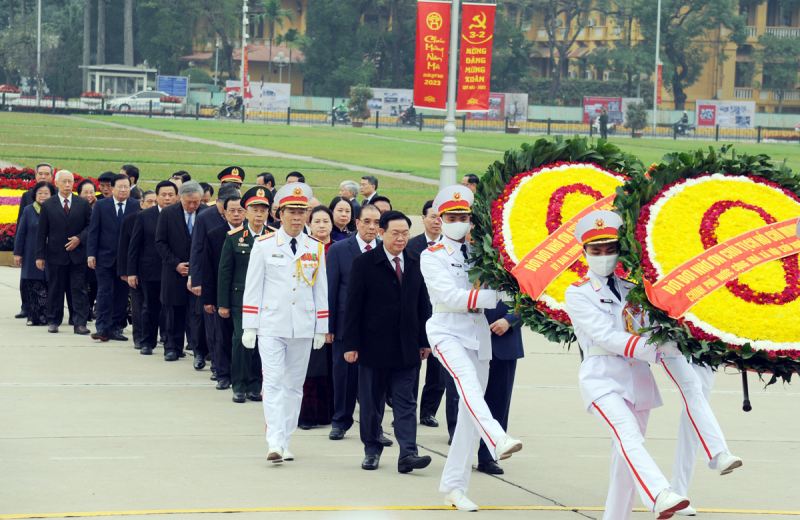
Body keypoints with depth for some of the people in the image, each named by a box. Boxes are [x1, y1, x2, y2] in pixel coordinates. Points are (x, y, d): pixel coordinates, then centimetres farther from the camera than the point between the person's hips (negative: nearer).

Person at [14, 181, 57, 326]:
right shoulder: (29, 211, 5)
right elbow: (21, 233, 7)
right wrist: (17, 253, 4)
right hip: (32, 257, 0)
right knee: (33, 287, 0)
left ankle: (48, 317, 4)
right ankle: (34, 316, 7)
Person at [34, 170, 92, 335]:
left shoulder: (83, 204, 7)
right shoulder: (47, 205, 5)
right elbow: (41, 232, 4)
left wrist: (80, 238, -10)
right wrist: (40, 256, -2)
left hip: (78, 254, 0)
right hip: (56, 255, 0)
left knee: (79, 290, -5)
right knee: (55, 290, 6)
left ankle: (80, 323, -5)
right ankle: (53, 321, 17)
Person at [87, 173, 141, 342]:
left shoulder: (137, 206, 1)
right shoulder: (101, 205, 2)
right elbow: (93, 231, 2)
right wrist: (91, 254, -5)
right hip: (105, 257, -1)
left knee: (122, 294, 5)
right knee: (104, 292, -5)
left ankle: (116, 328, 13)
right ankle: (102, 328, -4)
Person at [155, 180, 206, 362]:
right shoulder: (167, 213, 0)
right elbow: (160, 242, 1)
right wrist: (176, 264, -8)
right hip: (175, 271, 1)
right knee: (175, 312, 5)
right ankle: (173, 347, 13)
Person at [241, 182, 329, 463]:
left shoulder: (316, 248, 7)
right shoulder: (263, 245, 0)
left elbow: (321, 290, 11)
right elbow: (252, 288, 1)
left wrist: (321, 329, 9)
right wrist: (249, 327, -3)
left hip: (303, 329, 3)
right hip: (271, 325, -3)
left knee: (294, 385, 7)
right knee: (273, 383, -11)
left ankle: (285, 442, 14)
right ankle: (275, 443, -19)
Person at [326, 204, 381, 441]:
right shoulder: (338, 250, 1)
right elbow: (331, 288, 1)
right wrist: (329, 326, -3)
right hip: (347, 322, -1)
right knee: (344, 373, 7)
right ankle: (340, 422, 20)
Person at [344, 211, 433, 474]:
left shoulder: (415, 263, 6)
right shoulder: (363, 263, -5)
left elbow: (422, 304, 11)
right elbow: (353, 307, -5)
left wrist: (424, 341, 8)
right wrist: (351, 344, -9)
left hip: (406, 347, 2)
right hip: (373, 347, -2)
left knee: (405, 402, -3)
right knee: (371, 402, 7)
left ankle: (408, 454, -7)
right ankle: (372, 450, 20)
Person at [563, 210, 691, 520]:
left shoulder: (633, 290, 17)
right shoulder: (578, 294, 0)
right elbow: (606, 337, -11)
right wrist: (655, 347, -20)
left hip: (638, 377, 6)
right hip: (601, 378, -6)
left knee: (625, 453, 7)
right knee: (628, 437, -27)